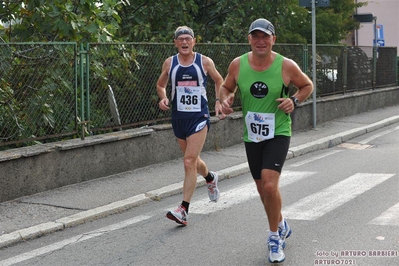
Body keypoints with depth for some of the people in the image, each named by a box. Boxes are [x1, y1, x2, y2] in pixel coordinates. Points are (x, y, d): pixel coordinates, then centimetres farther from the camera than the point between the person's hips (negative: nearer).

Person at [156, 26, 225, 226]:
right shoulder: (169, 63, 3)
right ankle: (210, 178, 52)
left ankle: (184, 209, -14)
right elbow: (160, 84, 17)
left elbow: (219, 80, 14)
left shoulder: (205, 62, -2)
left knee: (189, 161, -14)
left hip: (199, 116, -4)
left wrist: (219, 101, 2)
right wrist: (163, 98, -3)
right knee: (192, 160, 18)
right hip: (178, 117, 4)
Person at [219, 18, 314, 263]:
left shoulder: (286, 66, -12)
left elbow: (307, 85, 5)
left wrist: (295, 101, -14)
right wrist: (225, 100, -11)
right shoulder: (238, 64, -6)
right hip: (251, 135, 4)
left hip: (278, 133, -4)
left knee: (270, 185, -20)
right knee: (263, 189, 15)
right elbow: (226, 87, 11)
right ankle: (281, 226, 43)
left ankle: (274, 236, 2)